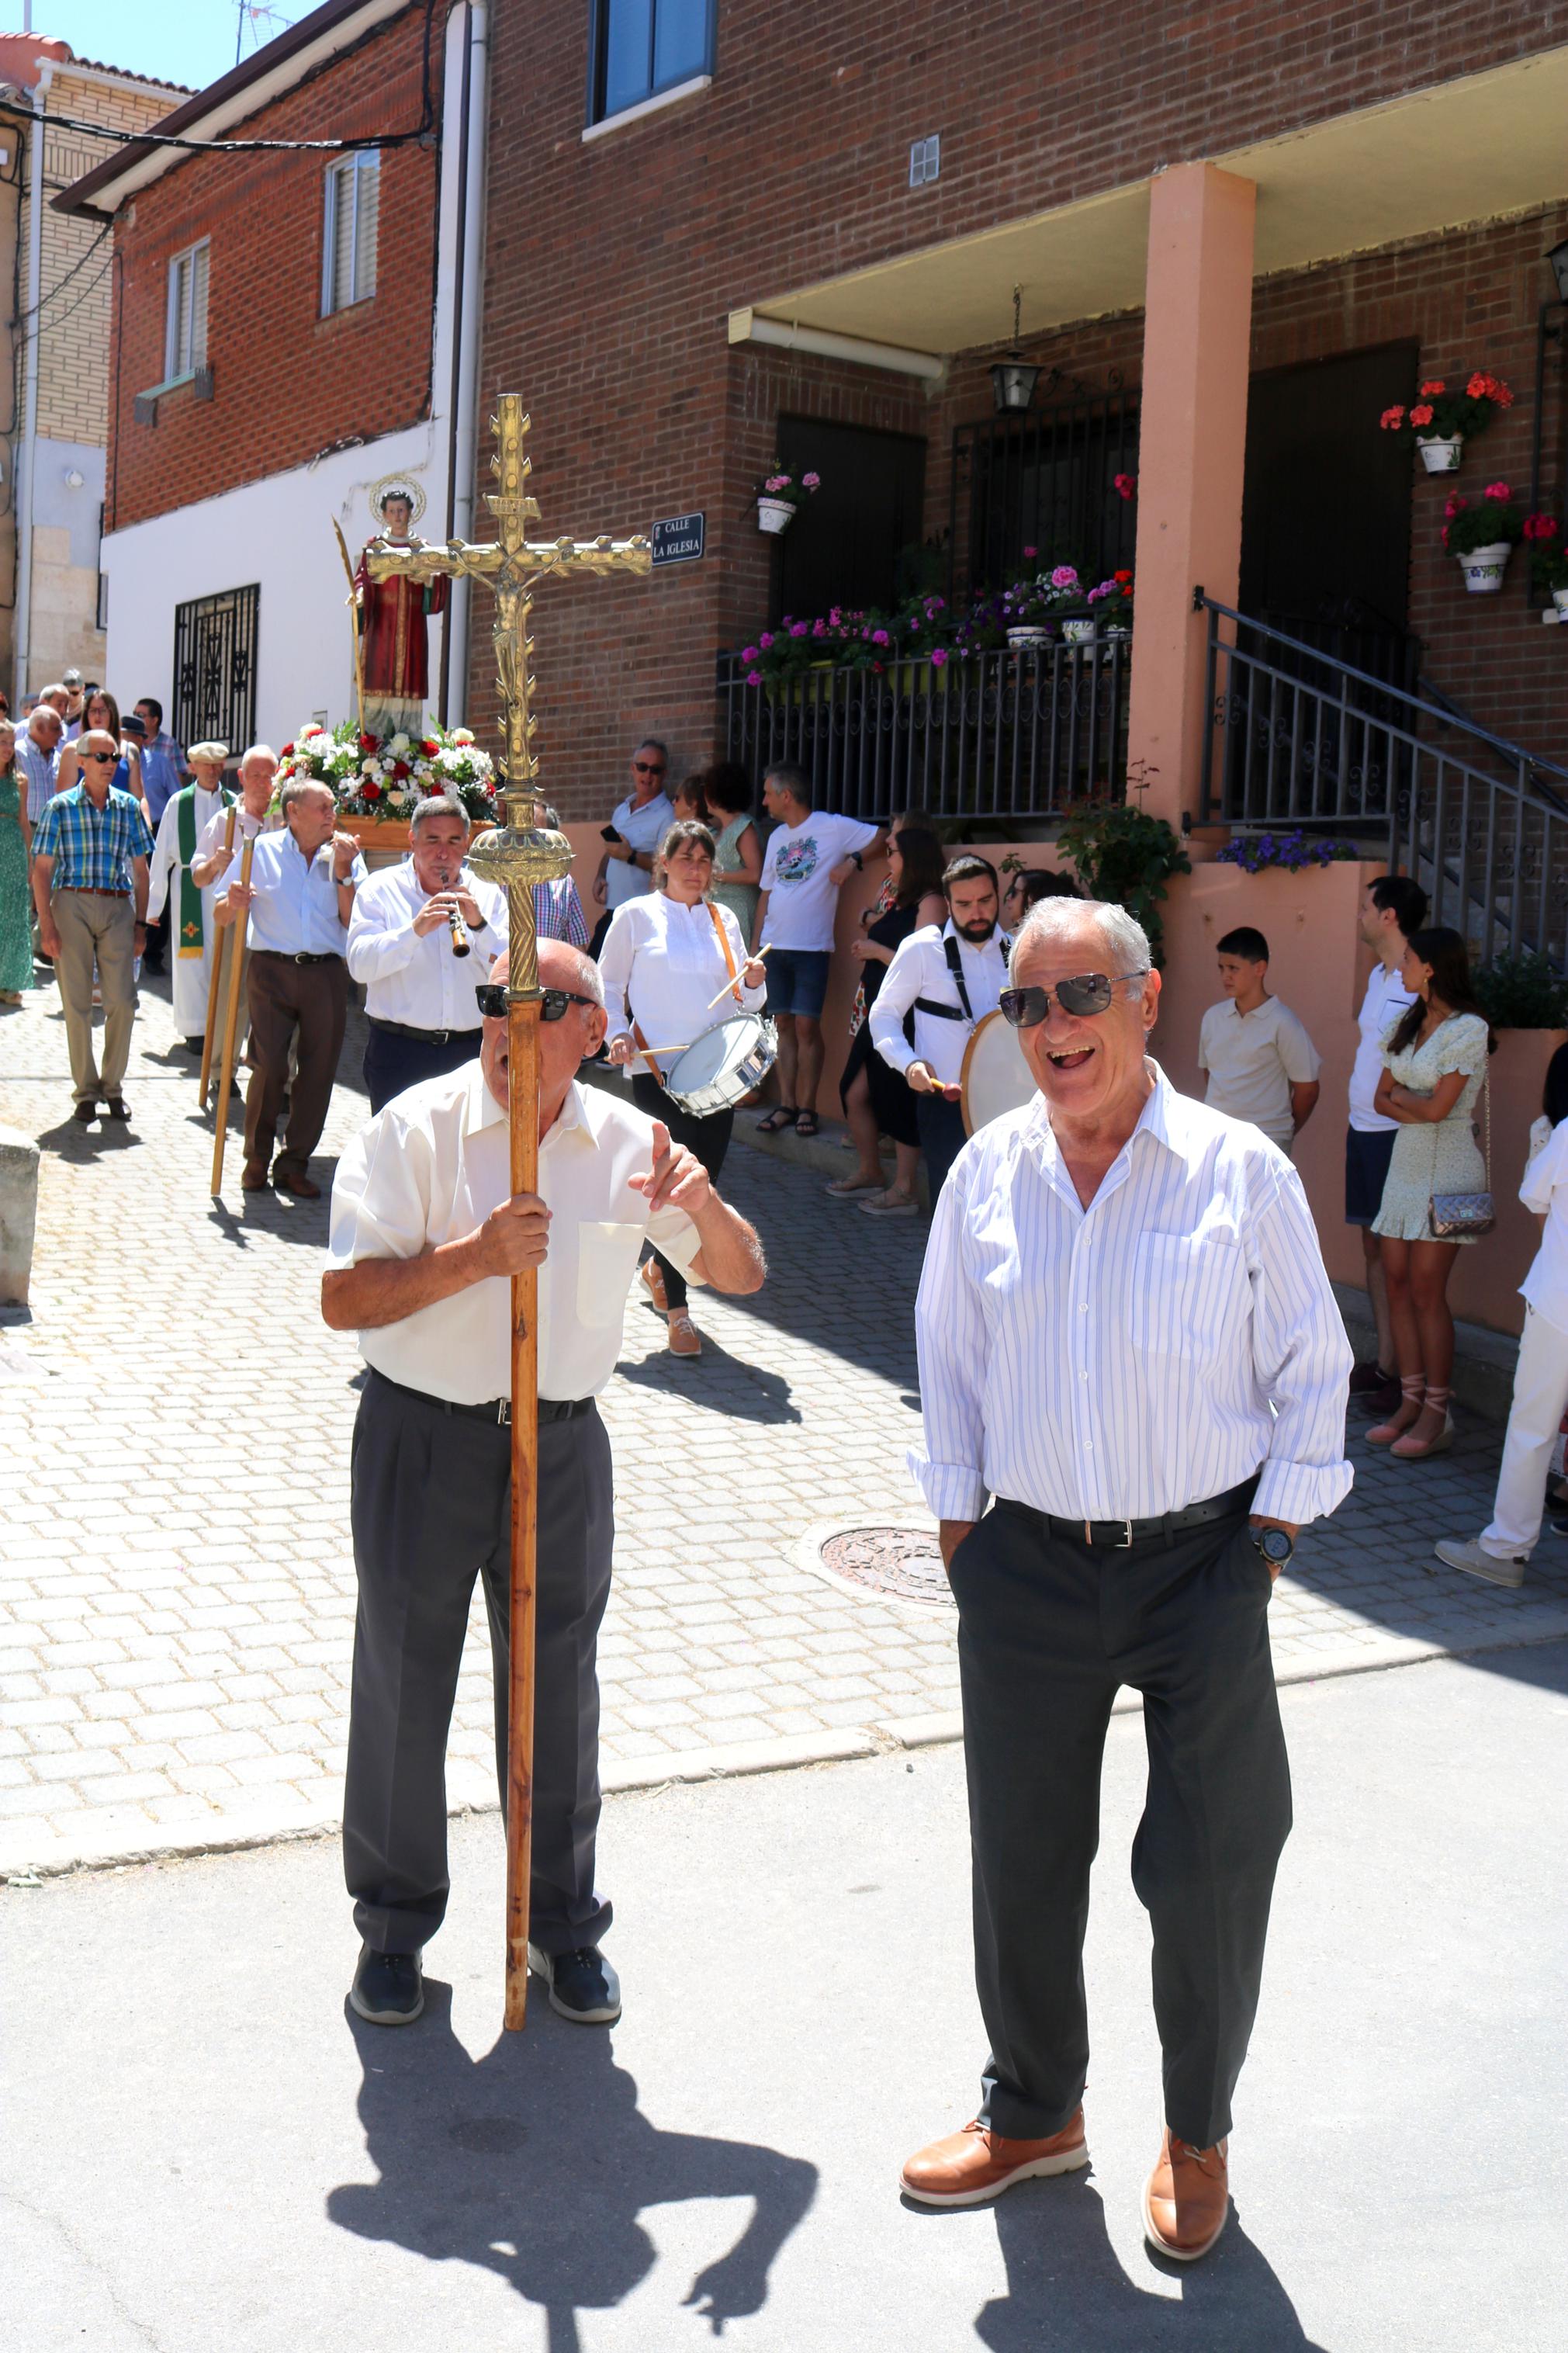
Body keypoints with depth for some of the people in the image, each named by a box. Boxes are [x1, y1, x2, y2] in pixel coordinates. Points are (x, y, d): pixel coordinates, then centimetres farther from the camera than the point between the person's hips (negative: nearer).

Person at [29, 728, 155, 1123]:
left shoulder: (129, 807, 9)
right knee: (77, 1002, 1)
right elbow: (42, 869, 1)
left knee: (122, 1001, -4)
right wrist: (46, 924, -7)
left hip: (118, 908, 2)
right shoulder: (61, 807, 2)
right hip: (72, 904, -2)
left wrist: (140, 923, 8)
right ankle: (86, 1090, 11)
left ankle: (112, 1086, 12)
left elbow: (140, 869, 13)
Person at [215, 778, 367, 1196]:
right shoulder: (260, 851, 4)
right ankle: (257, 1160, 13)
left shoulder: (345, 856, 8)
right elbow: (221, 916, 4)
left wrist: (343, 871, -9)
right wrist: (234, 903, -18)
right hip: (272, 970, -2)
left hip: (326, 974, 2)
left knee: (319, 1070, 3)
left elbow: (355, 923, -2)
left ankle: (294, 1165, 16)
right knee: (269, 1067, -6)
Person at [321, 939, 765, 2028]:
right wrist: (476, 1255, -27)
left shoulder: (628, 1142, 0)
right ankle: (393, 1927, 29)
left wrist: (703, 1207, -17)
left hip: (564, 1445, 2)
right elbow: (345, 1298, -15)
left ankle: (564, 1923, 31)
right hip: (425, 1437, -2)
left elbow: (744, 1277, 4)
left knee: (558, 1691, 12)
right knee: (403, 1689, 9)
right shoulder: (418, 1128, -10)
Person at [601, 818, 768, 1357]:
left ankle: (659, 1266, 35)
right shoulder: (636, 915, 4)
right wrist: (617, 1034, -10)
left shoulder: (723, 921, 14)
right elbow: (608, 986, 6)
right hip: (657, 1069, -4)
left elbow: (743, 1001, 17)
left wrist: (754, 983, -5)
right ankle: (677, 1310, -2)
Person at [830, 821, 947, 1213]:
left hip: (908, 1016, -10)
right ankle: (868, 1173, 27)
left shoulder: (930, 903, -14)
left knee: (899, 1101, -5)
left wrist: (877, 950, -14)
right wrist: (865, 951, 8)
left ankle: (903, 1191, 3)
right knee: (854, 1093, 13)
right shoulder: (897, 895, 16)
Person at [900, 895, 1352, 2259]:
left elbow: (1311, 1368, 0)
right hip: (1028, 1569, 3)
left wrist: (1270, 1538, -3)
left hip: (1203, 1563, -2)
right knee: (1021, 1859, 14)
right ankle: (1034, 2112, 38)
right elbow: (949, 1360, 11)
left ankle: (1197, 2136, 33)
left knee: (1210, 1872, 7)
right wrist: (959, 1522, 8)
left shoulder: (1242, 1172, -7)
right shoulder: (988, 1173, 1)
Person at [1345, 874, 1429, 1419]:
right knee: (1373, 1247, 13)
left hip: (1398, 1132, -9)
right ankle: (1383, 1362, 21)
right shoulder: (1379, 975, 14)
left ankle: (1400, 1373, 1)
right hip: (1364, 1129, 9)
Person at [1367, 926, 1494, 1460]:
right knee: (1397, 1284, 5)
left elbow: (1438, 1106, -17)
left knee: (1425, 1290, -8)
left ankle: (1437, 1416, 0)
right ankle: (1411, 1403, 12)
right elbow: (1382, 1099, 9)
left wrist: (1402, 1096, 1)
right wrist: (1414, 1108, -9)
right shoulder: (1408, 1025, 13)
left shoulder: (1468, 1028, -11)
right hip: (1406, 1161, 8)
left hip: (1446, 1166, -8)